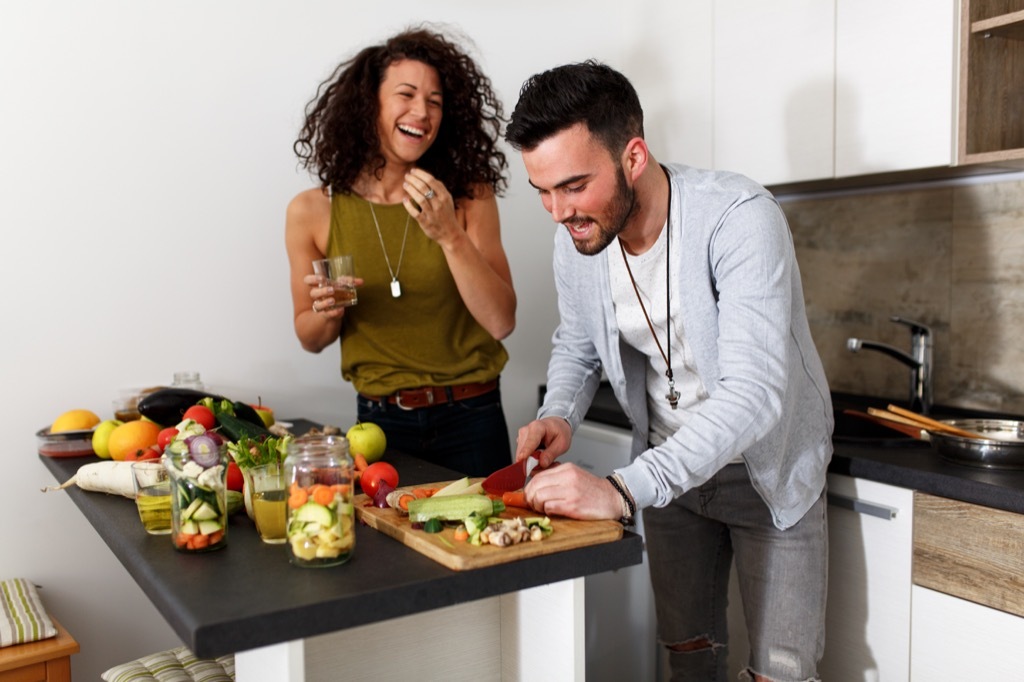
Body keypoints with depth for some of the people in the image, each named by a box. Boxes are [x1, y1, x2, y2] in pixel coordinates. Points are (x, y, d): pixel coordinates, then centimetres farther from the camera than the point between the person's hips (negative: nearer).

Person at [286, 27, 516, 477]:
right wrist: (328, 314, -16)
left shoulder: (469, 198, -6)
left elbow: (501, 322, -13)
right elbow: (311, 339, 6)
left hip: (470, 419, 0)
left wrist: (450, 236, -22)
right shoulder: (313, 212, -5)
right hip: (379, 421, 1)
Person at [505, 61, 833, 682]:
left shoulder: (739, 217, -30)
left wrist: (624, 490, -45)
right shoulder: (575, 237, -11)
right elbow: (577, 346, 7)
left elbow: (752, 393, -38)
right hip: (667, 467, 5)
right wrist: (559, 416, -14)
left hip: (766, 466, -4)